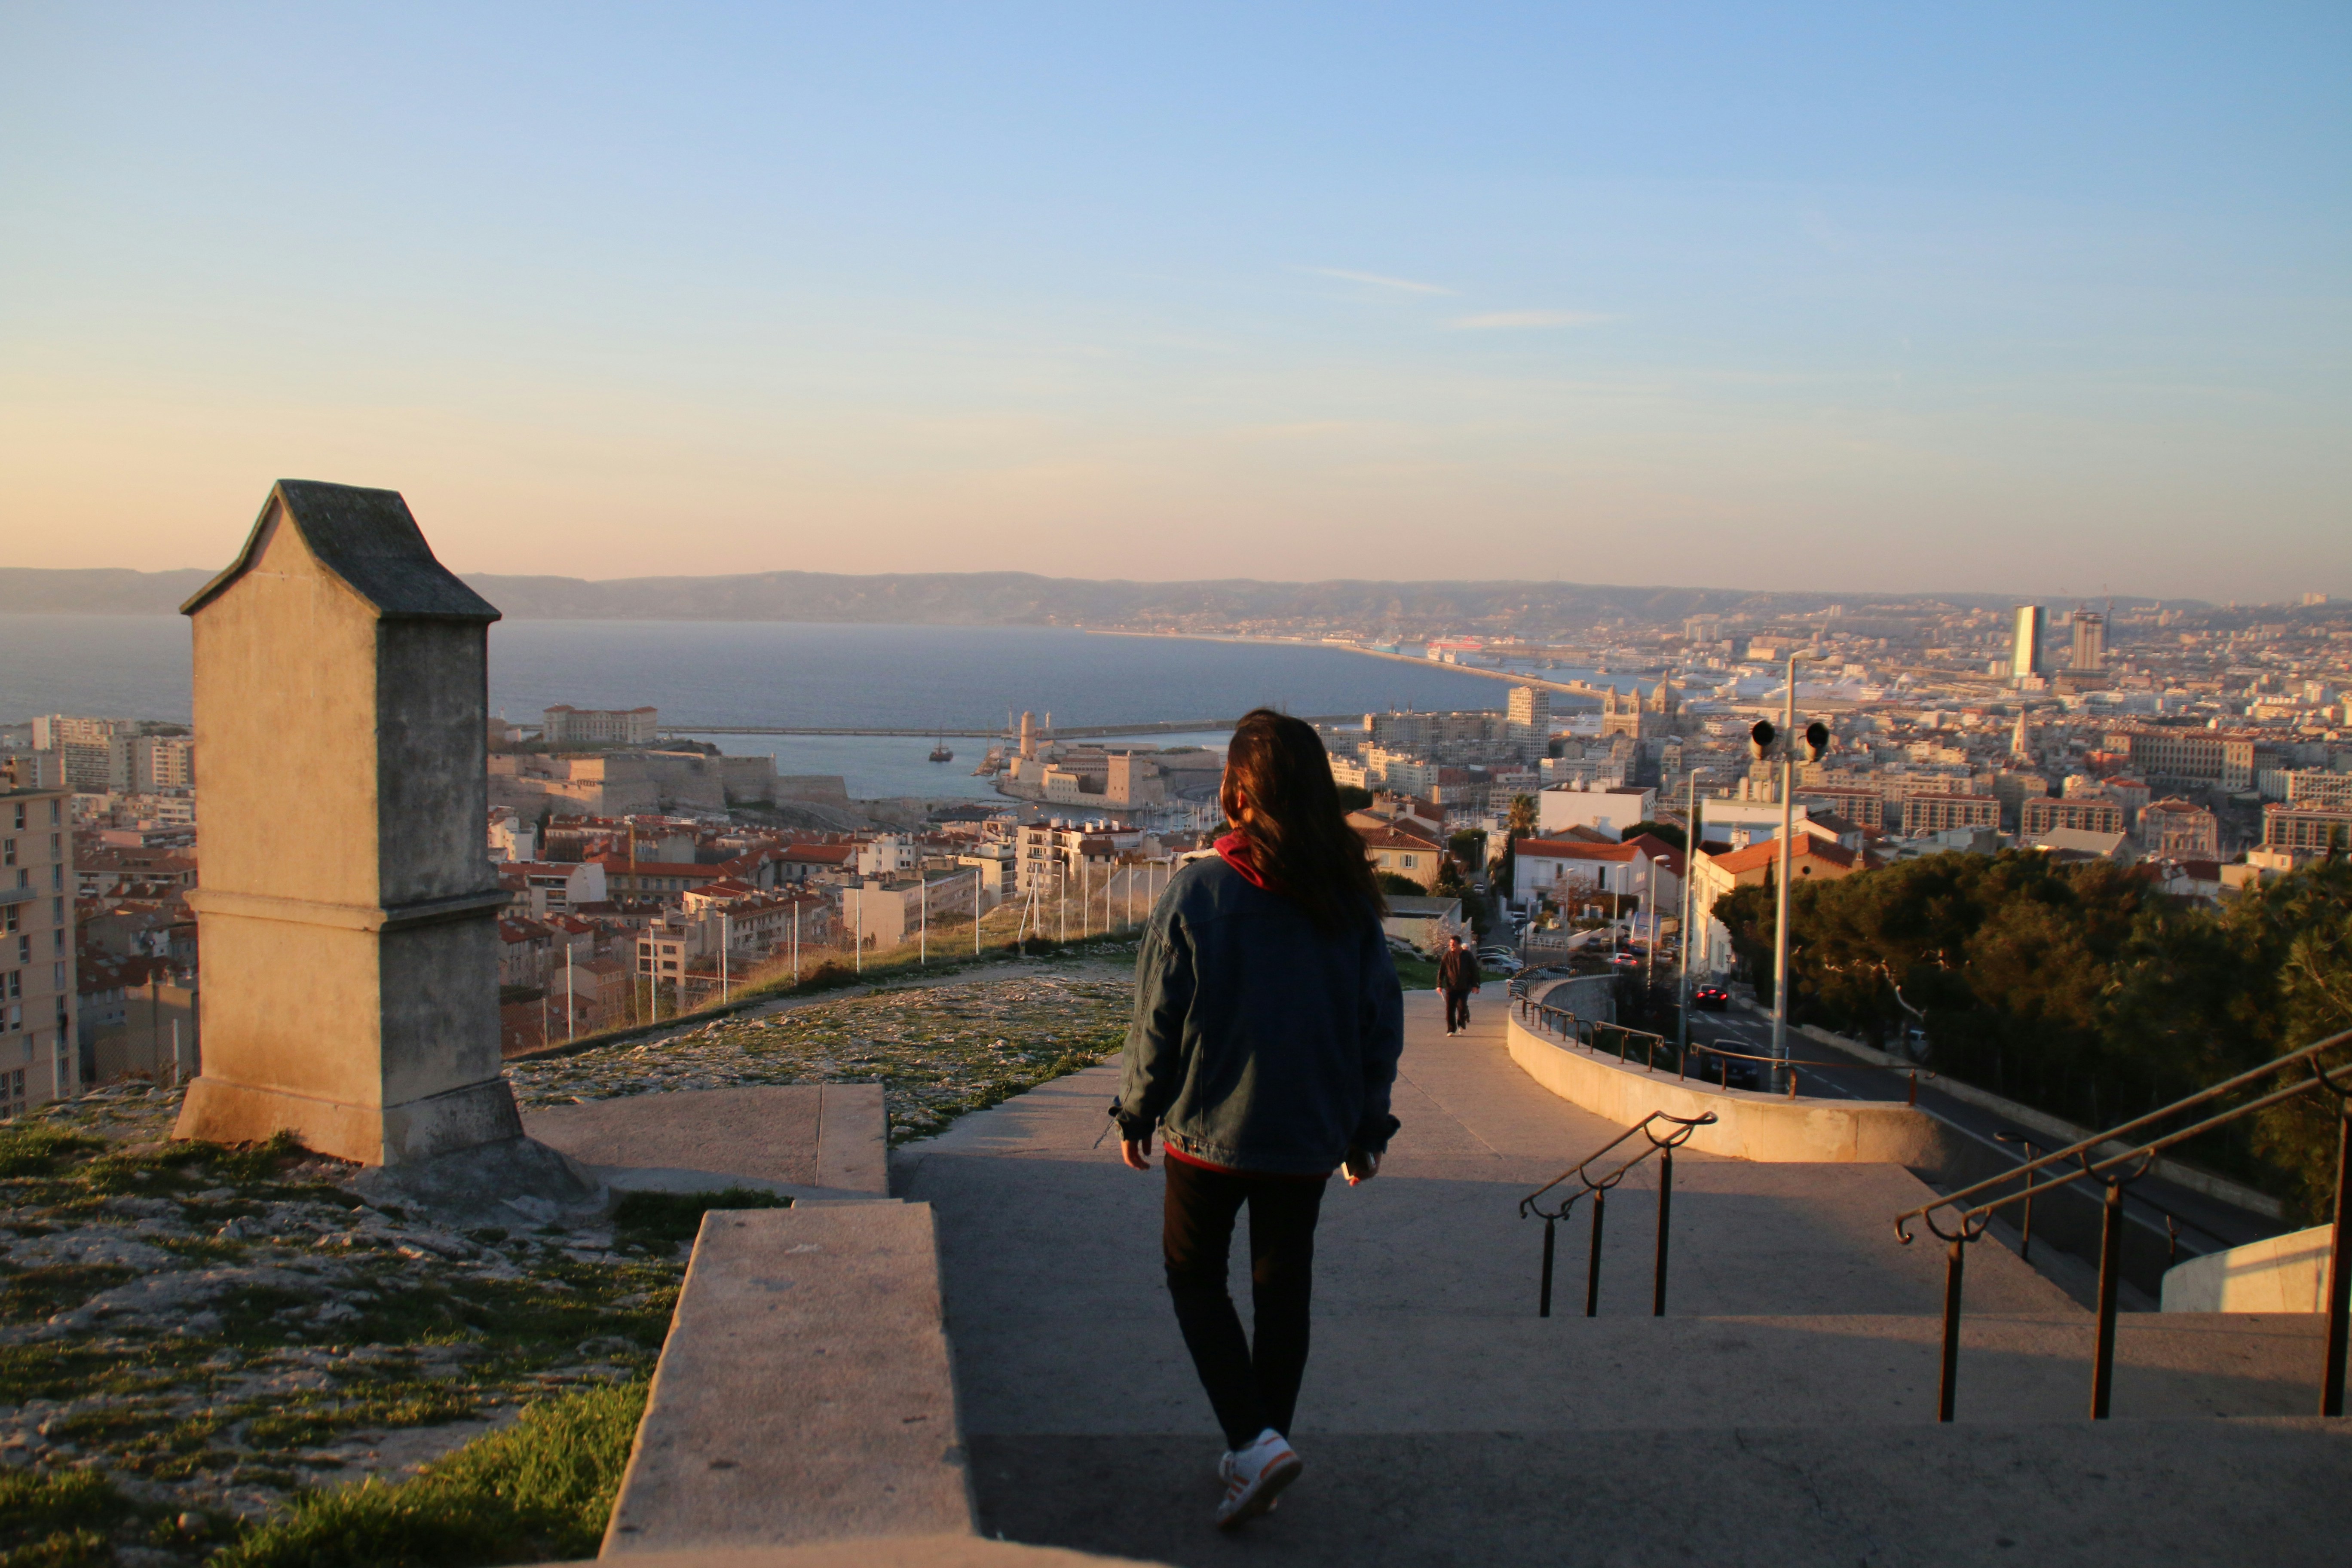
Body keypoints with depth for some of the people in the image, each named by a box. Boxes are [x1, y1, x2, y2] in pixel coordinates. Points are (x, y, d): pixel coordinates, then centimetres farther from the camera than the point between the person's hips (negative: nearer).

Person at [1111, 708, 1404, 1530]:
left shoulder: (1197, 890, -14)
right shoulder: (1350, 897, -2)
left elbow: (1158, 1019, -10)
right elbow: (1383, 1021, 3)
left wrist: (1136, 1114, 3)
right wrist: (1368, 1127, 13)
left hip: (1212, 1127, -3)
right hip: (1311, 1132, 4)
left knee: (1194, 1277, 14)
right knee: (1284, 1287, 16)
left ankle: (1254, 1440, 0)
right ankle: (1257, 1455, 26)